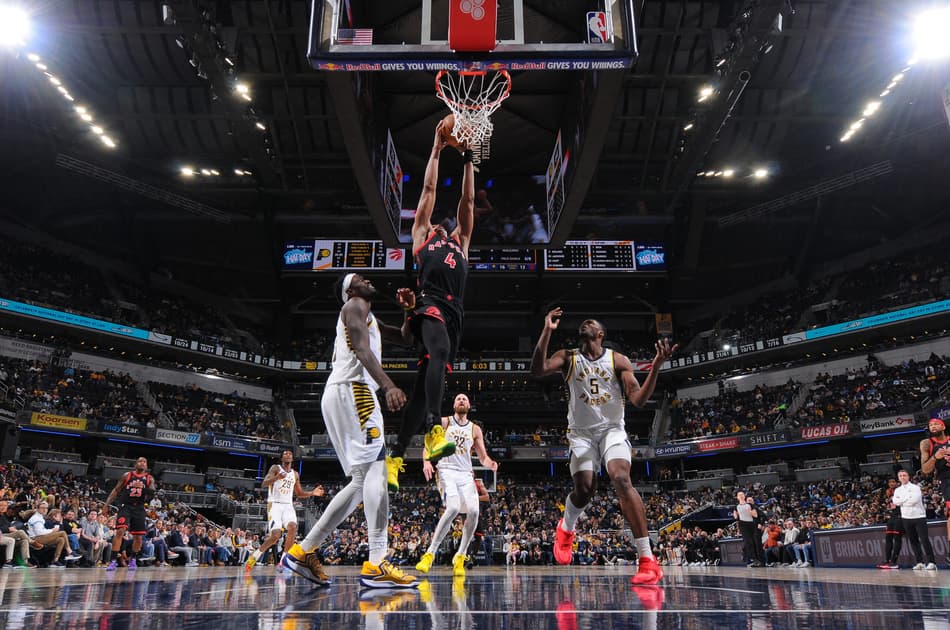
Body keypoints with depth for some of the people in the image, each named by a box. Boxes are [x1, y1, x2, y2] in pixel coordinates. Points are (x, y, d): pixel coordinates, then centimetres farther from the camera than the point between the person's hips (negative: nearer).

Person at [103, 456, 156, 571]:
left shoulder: (149, 478, 5)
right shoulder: (127, 476, 4)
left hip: (139, 509, 2)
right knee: (120, 531, -20)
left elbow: (152, 492, -9)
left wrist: (143, 487, -28)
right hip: (126, 506, -2)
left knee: (138, 537, 5)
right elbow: (116, 490, 7)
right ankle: (113, 560, -14)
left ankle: (132, 559, 27)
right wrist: (107, 505, -1)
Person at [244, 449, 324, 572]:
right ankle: (255, 555, 10)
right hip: (275, 505, -4)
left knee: (293, 527, -24)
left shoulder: (295, 474, 16)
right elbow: (263, 484, -15)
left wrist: (312, 493, 5)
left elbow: (299, 493, 23)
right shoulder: (275, 468, -1)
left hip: (288, 506, 4)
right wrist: (276, 478, -36)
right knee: (275, 535, -16)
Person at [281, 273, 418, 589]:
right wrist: (389, 385, -30)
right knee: (376, 468, -18)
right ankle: (376, 564, -24)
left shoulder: (370, 318, 31)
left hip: (345, 395, 10)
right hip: (351, 390, -10)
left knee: (362, 481, 9)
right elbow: (363, 351, -16)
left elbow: (405, 337, 38)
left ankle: (302, 552, 11)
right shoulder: (355, 306, 1)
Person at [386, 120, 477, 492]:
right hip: (429, 304, -4)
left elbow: (467, 201, 34)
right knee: (440, 353, -34)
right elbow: (429, 190, 27)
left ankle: (394, 458, 5)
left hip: (453, 314, 4)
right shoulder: (420, 238, 25)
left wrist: (468, 158, 35)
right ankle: (434, 432, -44)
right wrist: (436, 149, 30)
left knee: (423, 384, 0)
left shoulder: (460, 244, 35)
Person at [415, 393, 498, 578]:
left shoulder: (475, 429, 14)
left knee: (473, 511, -17)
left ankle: (460, 557, 0)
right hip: (446, 471, -3)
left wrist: (490, 464, -10)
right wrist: (426, 461, -15)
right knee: (453, 508, -27)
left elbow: (483, 457, 14)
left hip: (466, 474, 3)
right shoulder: (443, 422, 8)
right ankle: (430, 553, -16)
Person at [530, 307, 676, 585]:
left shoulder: (618, 360, 2)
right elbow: (537, 370, -17)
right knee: (584, 489, -14)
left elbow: (639, 400, -6)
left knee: (621, 478, -25)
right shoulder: (568, 358, 3)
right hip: (582, 432, 1)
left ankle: (647, 559, -23)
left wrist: (656, 367, -20)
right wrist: (547, 331, -21)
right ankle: (565, 528, 23)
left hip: (612, 429, 0)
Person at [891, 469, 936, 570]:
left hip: (919, 516, -4)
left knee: (925, 539, -8)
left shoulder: (915, 487, -3)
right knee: (913, 541, 5)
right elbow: (895, 501, -5)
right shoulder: (898, 490, 11)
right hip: (906, 518, 4)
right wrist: (908, 497, -11)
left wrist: (900, 502, -7)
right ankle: (920, 562, 8)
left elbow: (914, 500, -17)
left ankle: (931, 562, -6)